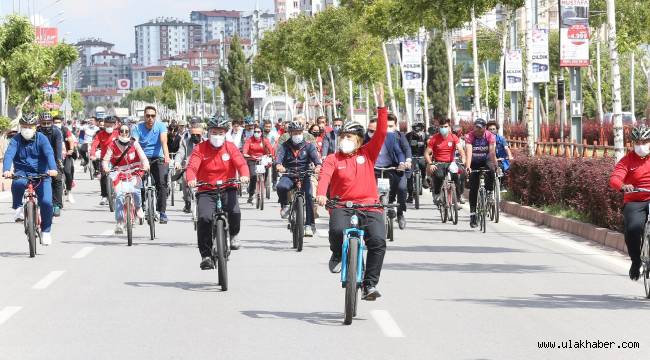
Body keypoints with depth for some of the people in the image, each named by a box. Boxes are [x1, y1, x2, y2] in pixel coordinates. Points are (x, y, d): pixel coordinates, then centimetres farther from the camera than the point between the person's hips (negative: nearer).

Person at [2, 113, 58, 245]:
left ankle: (46, 231, 5)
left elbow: (49, 154, -20)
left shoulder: (41, 139, -5)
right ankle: (18, 208, -9)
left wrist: (52, 169, -40)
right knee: (17, 183, -36)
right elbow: (9, 154, -19)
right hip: (22, 173, 0)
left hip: (41, 174, 0)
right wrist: (6, 170, -40)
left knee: (46, 202, -14)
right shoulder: (16, 140, -4)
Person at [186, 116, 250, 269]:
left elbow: (241, 163, -11)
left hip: (228, 189, 0)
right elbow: (192, 167, -13)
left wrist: (244, 175, -33)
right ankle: (206, 255, -11)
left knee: (235, 212, -26)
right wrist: (191, 179, -36)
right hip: (206, 191, 0)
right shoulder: (200, 149, 0)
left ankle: (234, 234, 10)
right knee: (204, 218, -23)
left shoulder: (230, 147, 3)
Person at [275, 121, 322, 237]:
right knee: (281, 186, -32)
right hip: (288, 175, 0)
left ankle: (310, 224, -18)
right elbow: (279, 155, -16)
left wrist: (318, 165, -37)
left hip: (304, 175, 0)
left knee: (309, 196, -22)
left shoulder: (309, 146, 3)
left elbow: (315, 155, -14)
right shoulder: (285, 146, 3)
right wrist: (278, 165, -40)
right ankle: (285, 205, -2)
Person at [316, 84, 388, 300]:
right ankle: (337, 255, 4)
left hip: (369, 206, 1)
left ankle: (370, 284, -10)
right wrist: (321, 194, -31)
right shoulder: (333, 159, 8)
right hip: (341, 205, -1)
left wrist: (381, 106, -7)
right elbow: (325, 175, -11)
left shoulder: (368, 154, 12)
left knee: (378, 240, -20)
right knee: (337, 230, -32)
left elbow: (381, 133, 2)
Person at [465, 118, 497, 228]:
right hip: (474, 163, 0)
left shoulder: (490, 136, -18)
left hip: (486, 161, 0)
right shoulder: (469, 137, -20)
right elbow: (468, 151, -33)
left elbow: (492, 152, -27)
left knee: (491, 170, -36)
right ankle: (472, 214, 1)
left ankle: (489, 192, -19)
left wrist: (495, 165, -38)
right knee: (473, 189, -4)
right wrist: (468, 166, -46)